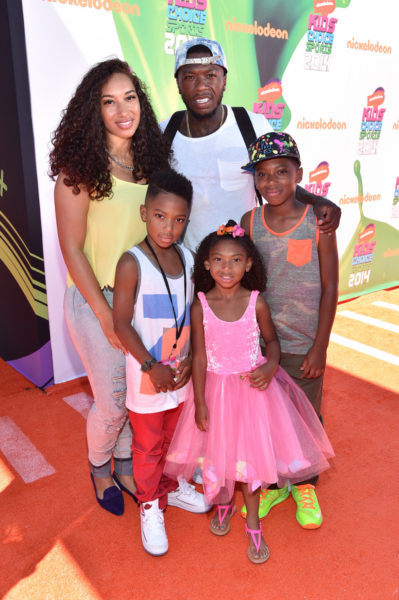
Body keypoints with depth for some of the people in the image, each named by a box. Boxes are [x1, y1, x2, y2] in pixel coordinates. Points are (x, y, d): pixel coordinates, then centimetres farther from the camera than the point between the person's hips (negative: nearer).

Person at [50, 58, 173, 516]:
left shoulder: (151, 158, 3)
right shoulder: (80, 168, -14)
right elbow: (71, 248, -13)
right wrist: (107, 315, -13)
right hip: (96, 300, -5)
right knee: (112, 403, 6)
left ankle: (125, 465, 41)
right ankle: (99, 469, 39)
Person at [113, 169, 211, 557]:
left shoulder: (187, 258, -1)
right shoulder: (132, 263, -18)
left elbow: (193, 315, 4)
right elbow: (122, 324, -16)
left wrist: (191, 360, -5)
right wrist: (152, 367, -16)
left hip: (181, 373, 5)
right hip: (146, 376, -5)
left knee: (176, 437, 23)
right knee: (148, 446, 13)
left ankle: (171, 486, 48)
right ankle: (150, 505, 35)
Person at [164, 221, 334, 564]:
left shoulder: (256, 303, -10)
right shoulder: (200, 307, -11)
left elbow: (271, 340, 4)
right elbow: (199, 356, -7)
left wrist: (270, 367, -16)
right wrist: (199, 401, -7)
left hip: (253, 388, 0)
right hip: (217, 390, 0)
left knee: (254, 452, 8)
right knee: (217, 451, 14)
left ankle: (253, 524, 32)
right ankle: (223, 503, 46)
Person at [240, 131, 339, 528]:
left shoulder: (318, 221, -11)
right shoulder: (250, 222, -4)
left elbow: (330, 288, -8)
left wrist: (319, 347, -8)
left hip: (303, 346, -2)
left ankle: (305, 485, 41)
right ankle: (273, 482, 41)